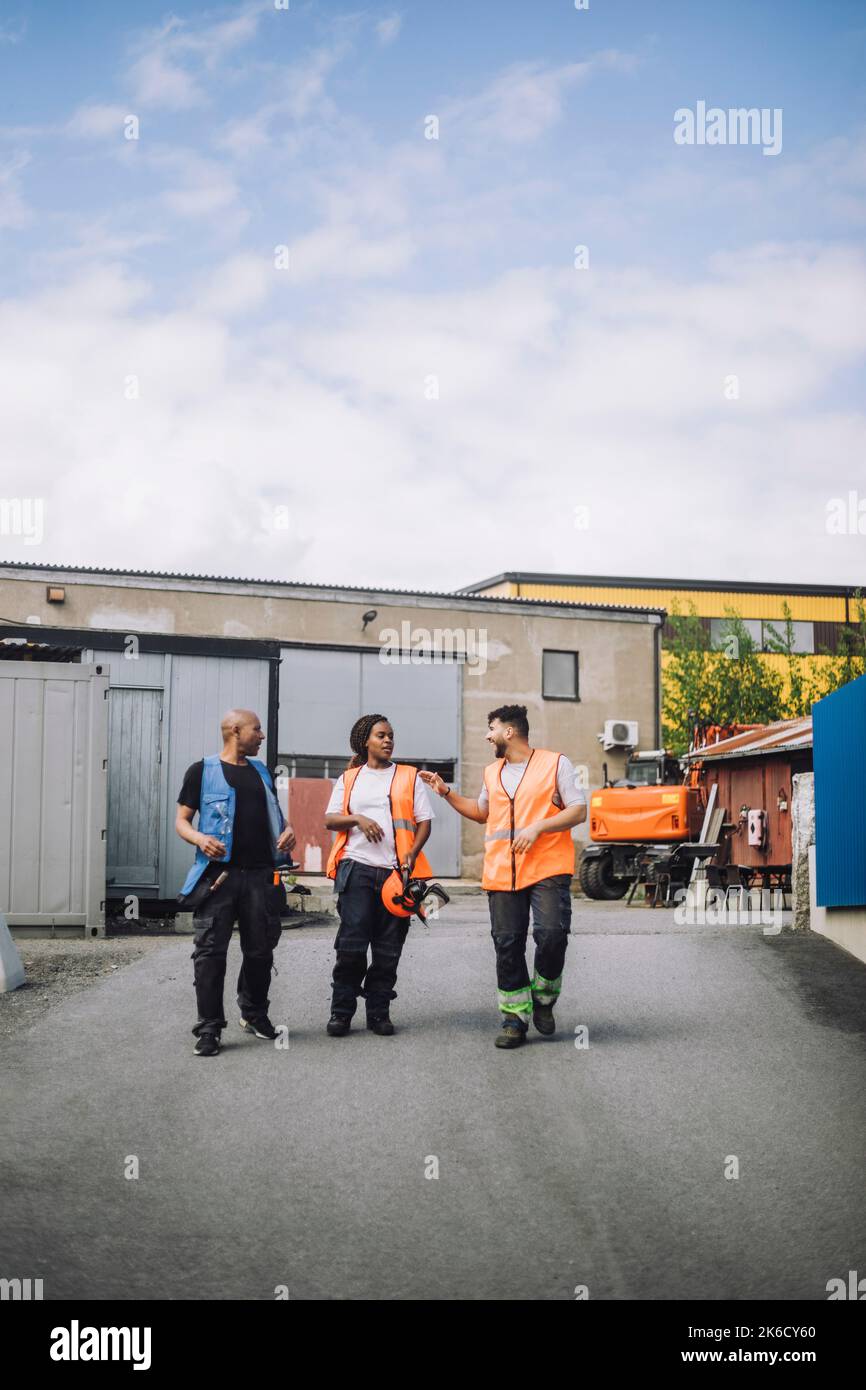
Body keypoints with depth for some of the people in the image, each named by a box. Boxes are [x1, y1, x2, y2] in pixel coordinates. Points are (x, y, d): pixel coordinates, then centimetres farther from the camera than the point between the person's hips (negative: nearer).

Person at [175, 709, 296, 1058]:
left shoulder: (261, 772, 19)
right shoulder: (202, 771, 2)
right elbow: (182, 821, 1)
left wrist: (287, 830, 4)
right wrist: (200, 839, -20)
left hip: (260, 874, 5)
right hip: (219, 874, -5)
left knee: (260, 950, 9)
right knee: (210, 951, -6)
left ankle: (254, 1015, 27)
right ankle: (209, 1029, -1)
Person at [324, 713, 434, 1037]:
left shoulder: (410, 777, 13)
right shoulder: (348, 779, 16)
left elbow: (424, 821, 8)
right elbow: (330, 819, 9)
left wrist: (412, 852, -9)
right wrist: (358, 818, -11)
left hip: (396, 870, 1)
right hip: (357, 867, -1)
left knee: (388, 948, 2)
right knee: (351, 943, -8)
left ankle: (378, 1011, 10)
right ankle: (341, 1010, 1)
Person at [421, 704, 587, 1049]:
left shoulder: (555, 763, 2)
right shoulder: (492, 772, 20)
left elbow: (578, 811, -3)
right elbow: (481, 811, 36)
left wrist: (537, 828, -14)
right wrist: (446, 792, 26)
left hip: (547, 869, -5)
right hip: (502, 874, 5)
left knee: (551, 933, -19)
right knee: (507, 946, 1)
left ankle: (543, 999, 6)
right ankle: (515, 1018, 10)